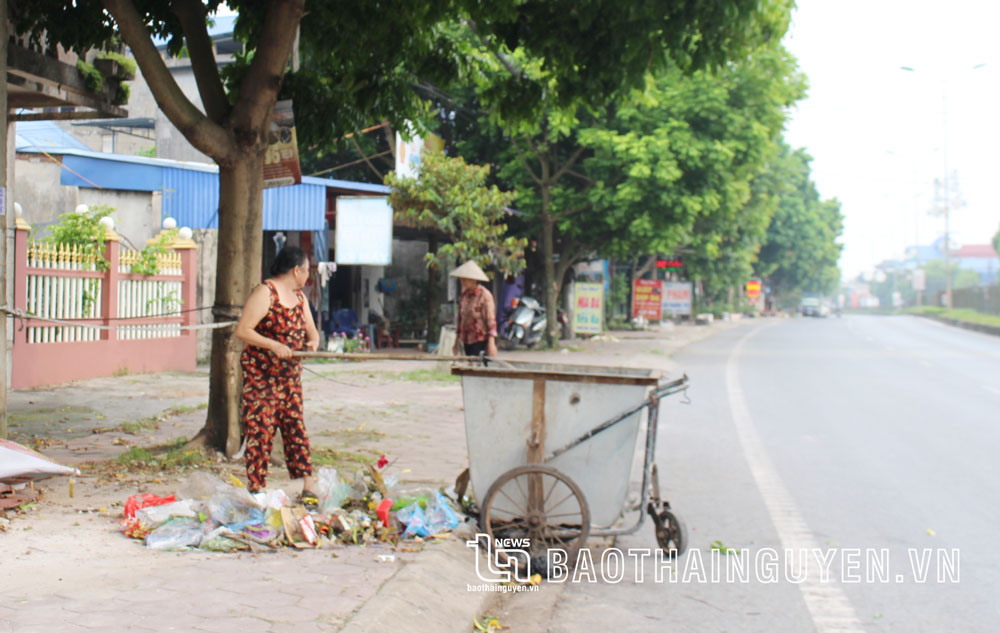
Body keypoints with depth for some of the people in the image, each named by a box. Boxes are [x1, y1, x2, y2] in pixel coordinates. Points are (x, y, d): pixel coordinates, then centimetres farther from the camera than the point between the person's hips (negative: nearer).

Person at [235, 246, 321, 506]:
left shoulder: (299, 296, 12)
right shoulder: (265, 293, -14)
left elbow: (310, 328, 18)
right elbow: (242, 330, -19)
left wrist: (313, 341, -6)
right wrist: (274, 345, -26)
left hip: (290, 373, 7)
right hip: (260, 374, -7)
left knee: (295, 426, 5)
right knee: (260, 429, -6)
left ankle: (308, 486, 7)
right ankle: (256, 489, 0)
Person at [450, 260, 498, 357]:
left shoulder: (485, 295, -10)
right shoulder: (465, 294, 10)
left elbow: (491, 319, -13)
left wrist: (491, 343, -18)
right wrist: (456, 342, 17)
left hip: (481, 341, -7)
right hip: (467, 341, 7)